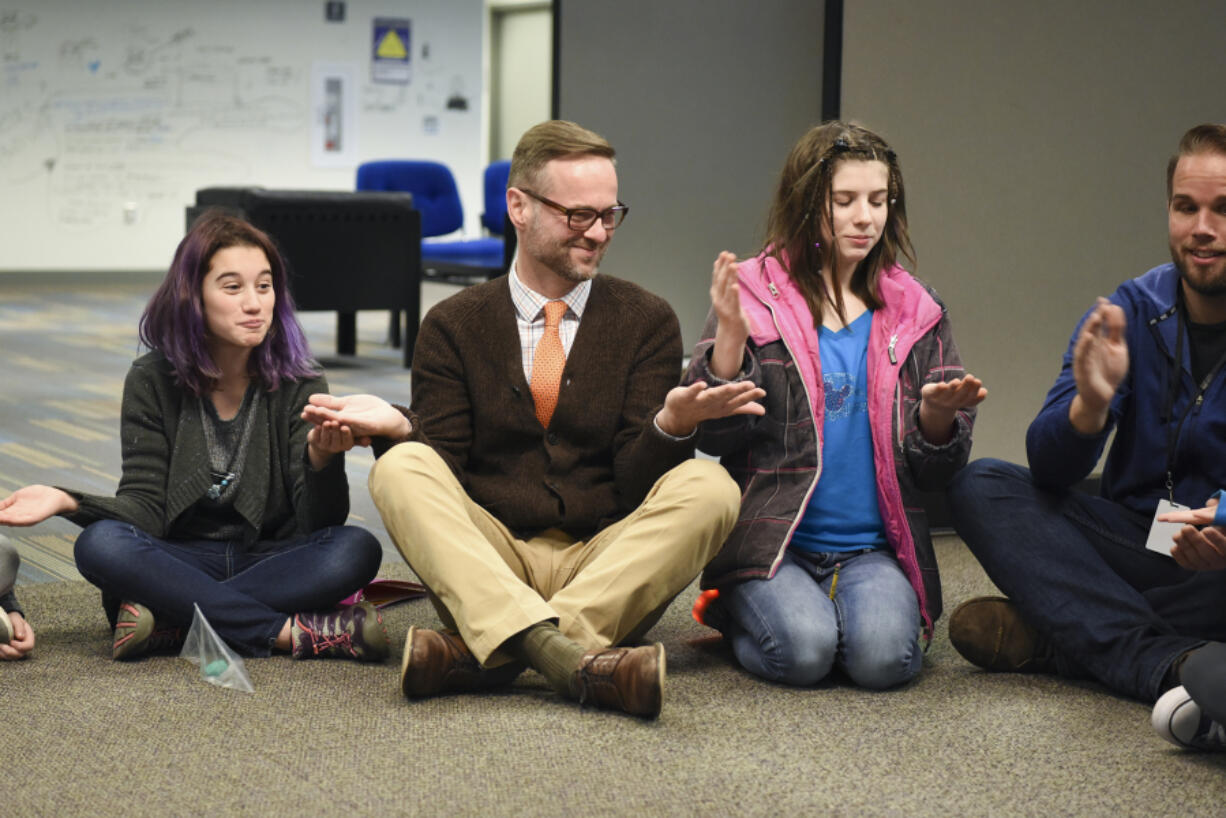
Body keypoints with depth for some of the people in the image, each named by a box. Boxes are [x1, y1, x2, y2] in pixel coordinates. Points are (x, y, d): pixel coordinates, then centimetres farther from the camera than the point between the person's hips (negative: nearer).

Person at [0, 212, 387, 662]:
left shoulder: (298, 384, -3)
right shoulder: (152, 380, -1)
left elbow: (320, 523, -11)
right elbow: (146, 508, -6)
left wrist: (322, 459, -33)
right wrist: (68, 503, -25)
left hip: (271, 562, 0)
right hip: (182, 564, 0)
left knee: (357, 549, -29)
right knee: (101, 544, -30)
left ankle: (168, 625, -29)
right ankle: (292, 632, -32)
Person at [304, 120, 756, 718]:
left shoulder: (646, 321, 8)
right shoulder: (453, 325, 9)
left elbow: (639, 485, 0)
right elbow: (440, 475, 3)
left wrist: (672, 425, -22)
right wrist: (400, 428, -19)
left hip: (606, 567, 0)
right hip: (486, 563, 0)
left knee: (708, 486, -25)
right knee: (400, 467, -24)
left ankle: (479, 654, -35)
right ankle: (565, 653, -47)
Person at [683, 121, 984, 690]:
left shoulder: (915, 312, 10)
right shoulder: (754, 294, 1)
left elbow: (932, 472, 9)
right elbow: (714, 436, -4)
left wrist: (938, 415, -14)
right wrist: (730, 335, -18)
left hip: (873, 547, 2)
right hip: (772, 539, -2)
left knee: (883, 654, -26)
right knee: (802, 650, -27)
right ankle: (739, 610, 6)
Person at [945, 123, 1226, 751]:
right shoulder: (1128, 315, 1)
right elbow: (1049, 470, -8)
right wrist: (1090, 406, -30)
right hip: (1139, 547, 4)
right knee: (980, 485, -17)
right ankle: (1171, 662, -32)